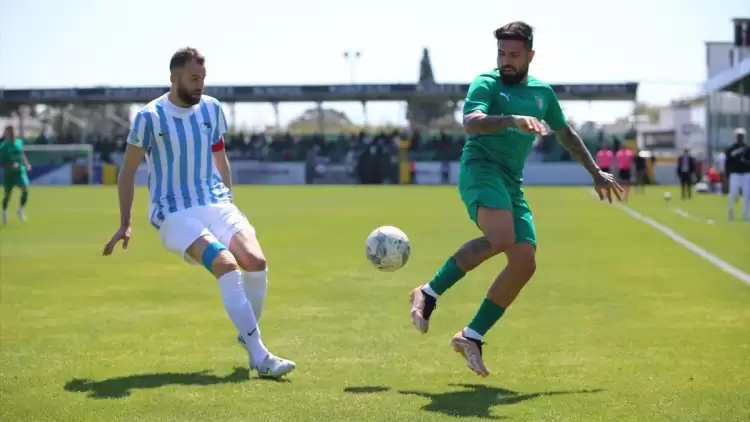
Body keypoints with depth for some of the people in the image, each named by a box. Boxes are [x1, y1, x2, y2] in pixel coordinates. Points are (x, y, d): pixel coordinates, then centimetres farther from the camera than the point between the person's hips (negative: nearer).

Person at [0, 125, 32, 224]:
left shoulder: (19, 142, 4)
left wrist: (27, 164, 13)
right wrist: (10, 165, -27)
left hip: (20, 171, 3)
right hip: (9, 173, -3)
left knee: (25, 189, -18)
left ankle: (20, 210, 2)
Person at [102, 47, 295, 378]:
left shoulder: (212, 109, 7)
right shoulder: (150, 117, -7)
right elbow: (127, 171, 2)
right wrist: (125, 224, 1)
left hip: (215, 204, 5)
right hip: (174, 214, -5)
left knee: (255, 260, -22)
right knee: (225, 264, -29)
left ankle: (247, 336, 3)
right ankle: (259, 358, -28)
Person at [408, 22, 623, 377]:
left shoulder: (543, 92, 19)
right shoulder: (486, 84, -2)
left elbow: (567, 135, 33)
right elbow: (470, 123, -22)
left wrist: (596, 173, 34)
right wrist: (513, 120, -36)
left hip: (512, 182, 7)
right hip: (480, 168, -7)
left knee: (525, 262, -7)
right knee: (501, 238, -33)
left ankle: (471, 337, 4)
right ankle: (428, 294, -17)